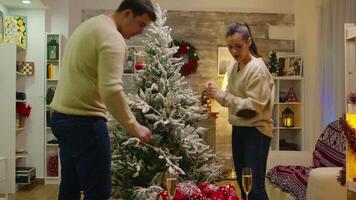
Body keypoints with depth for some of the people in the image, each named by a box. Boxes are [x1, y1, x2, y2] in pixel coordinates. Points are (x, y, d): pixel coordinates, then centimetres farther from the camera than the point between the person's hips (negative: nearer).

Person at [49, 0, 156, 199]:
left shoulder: (89, 25, 16)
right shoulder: (112, 37, -16)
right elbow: (111, 90, -27)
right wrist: (134, 126, -18)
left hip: (62, 116, 10)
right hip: (84, 121, -10)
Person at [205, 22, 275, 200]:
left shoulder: (257, 68, -16)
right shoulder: (233, 67, 8)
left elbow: (252, 107, -21)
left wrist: (221, 95, -20)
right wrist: (216, 93, -5)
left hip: (256, 131, -8)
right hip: (238, 129, 8)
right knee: (242, 184, 15)